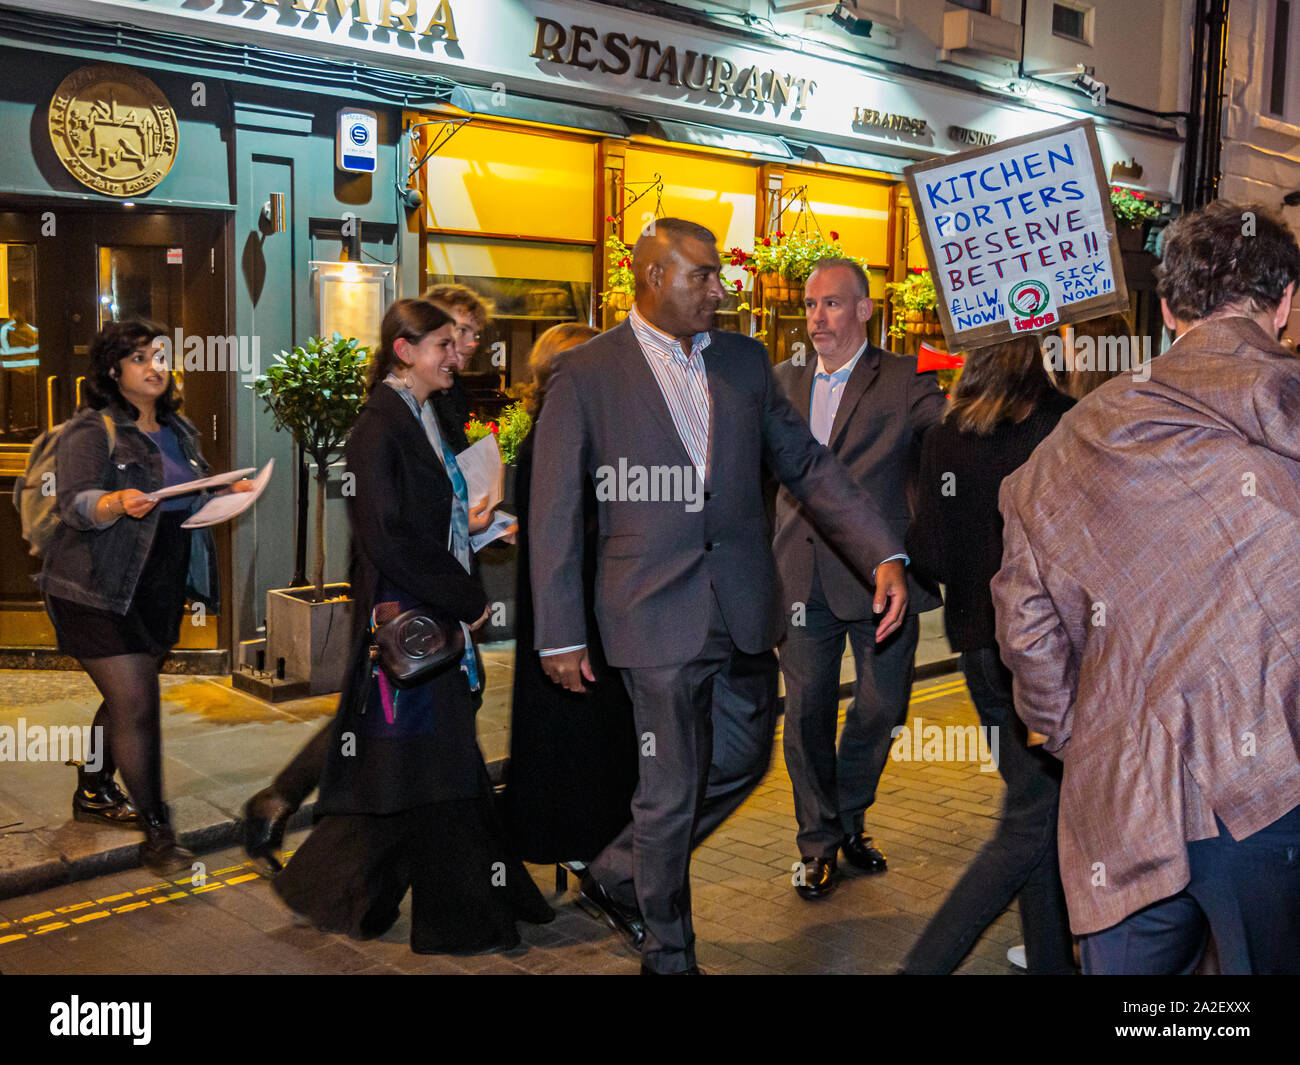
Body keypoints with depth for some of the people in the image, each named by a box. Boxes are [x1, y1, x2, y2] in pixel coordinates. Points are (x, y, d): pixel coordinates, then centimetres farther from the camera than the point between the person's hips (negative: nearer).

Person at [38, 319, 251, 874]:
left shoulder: (179, 430, 14)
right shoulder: (91, 431, -9)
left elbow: (190, 500, 22)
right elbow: (76, 504, -18)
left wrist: (228, 493, 3)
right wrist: (118, 503, -38)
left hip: (161, 590, 7)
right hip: (102, 594, -7)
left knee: (125, 700, 18)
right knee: (138, 707, -9)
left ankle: (93, 793, 38)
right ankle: (156, 834, -1)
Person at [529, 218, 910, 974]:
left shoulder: (745, 361, 9)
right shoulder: (586, 374, -4)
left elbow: (807, 463, 8)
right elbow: (555, 512, -4)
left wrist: (884, 554, -3)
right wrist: (561, 633, -7)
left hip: (746, 609, 5)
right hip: (659, 613, -5)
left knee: (744, 762, 16)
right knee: (672, 791, 5)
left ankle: (622, 874, 39)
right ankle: (668, 951, 29)